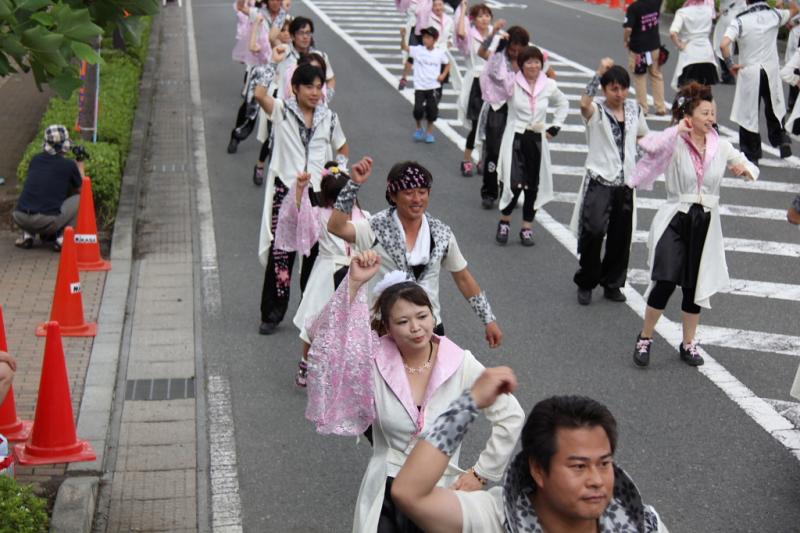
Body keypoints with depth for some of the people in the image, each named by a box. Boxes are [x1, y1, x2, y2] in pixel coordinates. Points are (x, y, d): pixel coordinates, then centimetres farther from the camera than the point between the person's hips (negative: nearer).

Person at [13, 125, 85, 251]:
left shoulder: (35, 159, 15)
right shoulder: (69, 165, 2)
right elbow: (81, 189, 19)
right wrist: (80, 161, 26)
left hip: (20, 219, 5)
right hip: (47, 221, -5)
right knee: (79, 199, 16)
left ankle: (27, 235, 17)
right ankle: (61, 238, 3)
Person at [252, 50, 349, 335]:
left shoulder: (328, 117, 8)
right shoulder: (282, 110, -1)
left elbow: (343, 149, 20)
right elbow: (259, 94, -21)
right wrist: (273, 63, -14)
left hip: (318, 194, 3)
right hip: (286, 191, -3)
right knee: (280, 253, -4)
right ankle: (272, 314, 8)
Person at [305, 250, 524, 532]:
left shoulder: (460, 364, -10)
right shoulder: (375, 360, -8)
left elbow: (511, 416, -4)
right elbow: (323, 335, -21)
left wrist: (481, 473, -3)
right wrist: (354, 283, -29)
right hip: (384, 494, 0)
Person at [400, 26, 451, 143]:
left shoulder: (440, 53, 0)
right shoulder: (417, 50, -4)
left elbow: (448, 64, 15)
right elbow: (404, 47, -15)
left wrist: (443, 75, -1)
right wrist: (403, 36, -33)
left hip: (434, 87, 1)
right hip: (419, 86, -1)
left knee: (432, 110, 2)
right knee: (418, 110, -11)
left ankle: (429, 131, 24)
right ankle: (419, 128, 18)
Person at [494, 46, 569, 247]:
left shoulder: (549, 86, 3)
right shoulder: (512, 84, -6)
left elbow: (563, 104, 20)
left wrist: (555, 127, 10)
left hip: (537, 140, 3)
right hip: (515, 139, -3)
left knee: (533, 185, 7)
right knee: (514, 183, -13)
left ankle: (527, 227, 19)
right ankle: (504, 221, 10)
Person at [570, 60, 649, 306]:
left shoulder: (634, 109, 8)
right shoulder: (596, 112, -7)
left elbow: (643, 136, 27)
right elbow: (584, 103, -32)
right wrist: (600, 72, -34)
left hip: (625, 184, 5)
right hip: (599, 182, -5)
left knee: (621, 238, 10)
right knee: (593, 231, -19)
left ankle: (612, 284, 27)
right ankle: (586, 283, 0)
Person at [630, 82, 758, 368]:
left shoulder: (720, 147, 3)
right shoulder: (675, 144, -9)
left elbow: (750, 167, 16)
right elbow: (651, 146, -31)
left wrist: (745, 169, -7)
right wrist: (678, 129, -21)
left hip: (706, 223, 4)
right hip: (676, 219, -4)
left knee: (695, 286, 12)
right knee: (665, 281, -12)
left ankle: (688, 344, 28)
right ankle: (645, 338, 8)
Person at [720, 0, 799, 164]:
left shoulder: (740, 21, -11)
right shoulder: (774, 15, -2)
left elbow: (724, 45, -23)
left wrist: (730, 64, -10)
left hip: (749, 73, -3)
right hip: (771, 72, 3)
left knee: (748, 113, 6)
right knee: (773, 110, 24)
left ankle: (751, 154, 9)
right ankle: (782, 139, 11)